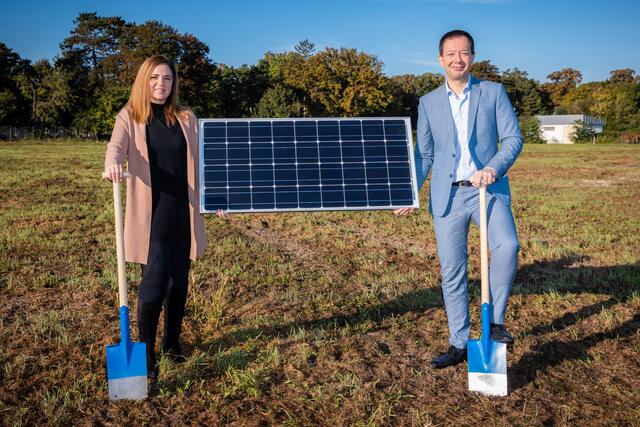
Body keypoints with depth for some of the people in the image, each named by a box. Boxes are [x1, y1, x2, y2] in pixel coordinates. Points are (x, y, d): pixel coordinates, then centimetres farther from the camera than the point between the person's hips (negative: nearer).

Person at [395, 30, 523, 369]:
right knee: (451, 273, 4)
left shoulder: (493, 93, 5)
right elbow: (424, 154, 13)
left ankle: (495, 320, -7)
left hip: (488, 189, -2)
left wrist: (493, 168, -19)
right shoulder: (428, 102, 10)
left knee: (506, 245, -27)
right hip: (447, 197, 2)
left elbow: (513, 138, -1)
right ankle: (459, 344, 17)